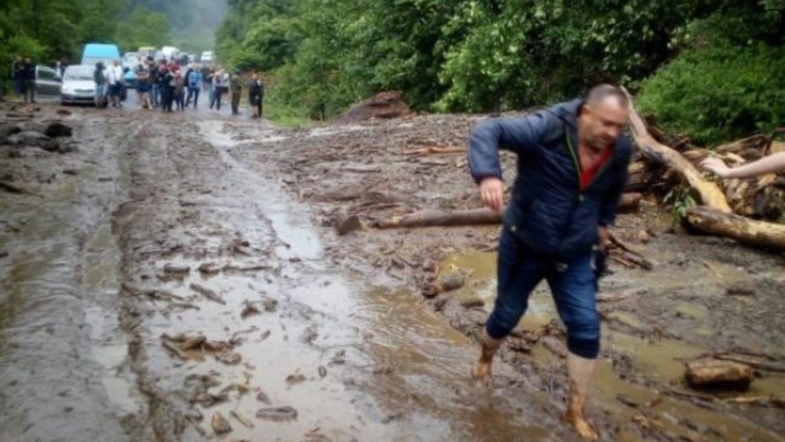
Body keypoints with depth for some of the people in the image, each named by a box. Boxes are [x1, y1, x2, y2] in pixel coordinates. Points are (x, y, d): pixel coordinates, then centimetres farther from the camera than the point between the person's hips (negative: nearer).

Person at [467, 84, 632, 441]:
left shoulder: (620, 151, -7)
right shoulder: (548, 129, -25)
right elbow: (486, 131, -32)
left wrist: (603, 223, 16)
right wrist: (488, 175, -49)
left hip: (575, 257, 4)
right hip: (523, 248, -3)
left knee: (586, 329, -2)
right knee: (507, 315, 14)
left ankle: (576, 412, 15)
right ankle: (484, 361, 48)